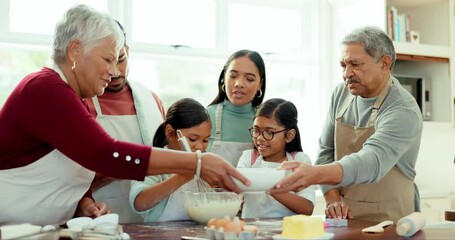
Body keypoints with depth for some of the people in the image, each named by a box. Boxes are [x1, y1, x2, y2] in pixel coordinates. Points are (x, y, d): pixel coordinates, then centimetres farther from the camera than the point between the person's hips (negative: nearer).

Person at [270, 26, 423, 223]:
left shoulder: (404, 111, -14)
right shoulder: (342, 94, 5)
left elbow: (371, 163, -28)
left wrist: (314, 174, -42)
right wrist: (333, 200, -4)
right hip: (344, 218, 4)